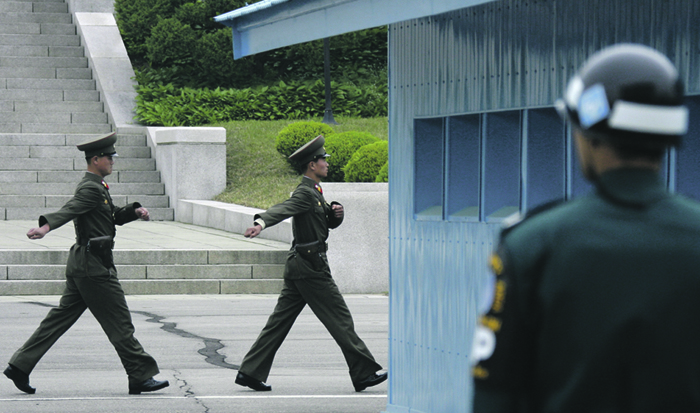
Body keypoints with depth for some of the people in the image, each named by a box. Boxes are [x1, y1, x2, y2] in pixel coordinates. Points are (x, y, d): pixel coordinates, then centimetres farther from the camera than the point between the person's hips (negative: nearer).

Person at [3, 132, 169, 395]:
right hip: (95, 265, -11)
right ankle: (141, 377, 2)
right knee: (119, 322, -4)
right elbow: (70, 209, -32)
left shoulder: (97, 187, 18)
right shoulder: (91, 189, -15)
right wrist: (46, 226, -50)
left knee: (61, 317, 10)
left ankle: (20, 366, 10)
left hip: (81, 265, 11)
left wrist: (134, 211, 9)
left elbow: (114, 217, 28)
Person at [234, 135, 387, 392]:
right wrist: (261, 223, -50)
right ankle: (363, 373, 3)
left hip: (298, 265, 10)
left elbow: (331, 223, 23)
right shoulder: (305, 193, -14)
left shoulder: (315, 193, 18)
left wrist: (336, 211, -1)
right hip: (311, 266, -10)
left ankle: (250, 372, 5)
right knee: (339, 318, -3)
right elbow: (283, 209, -32)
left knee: (280, 320, 7)